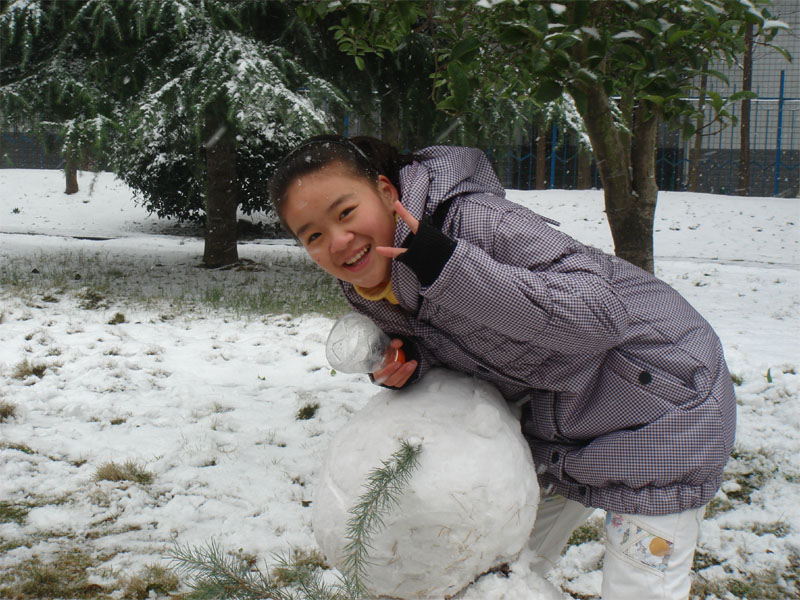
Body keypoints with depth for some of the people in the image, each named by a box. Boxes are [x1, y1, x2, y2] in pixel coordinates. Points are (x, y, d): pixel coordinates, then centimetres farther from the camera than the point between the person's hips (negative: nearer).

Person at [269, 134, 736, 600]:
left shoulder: (473, 219, -30)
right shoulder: (369, 287, -4)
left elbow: (600, 313, -37)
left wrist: (447, 265, -43)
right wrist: (412, 360, -14)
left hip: (658, 397, -8)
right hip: (559, 418, 8)